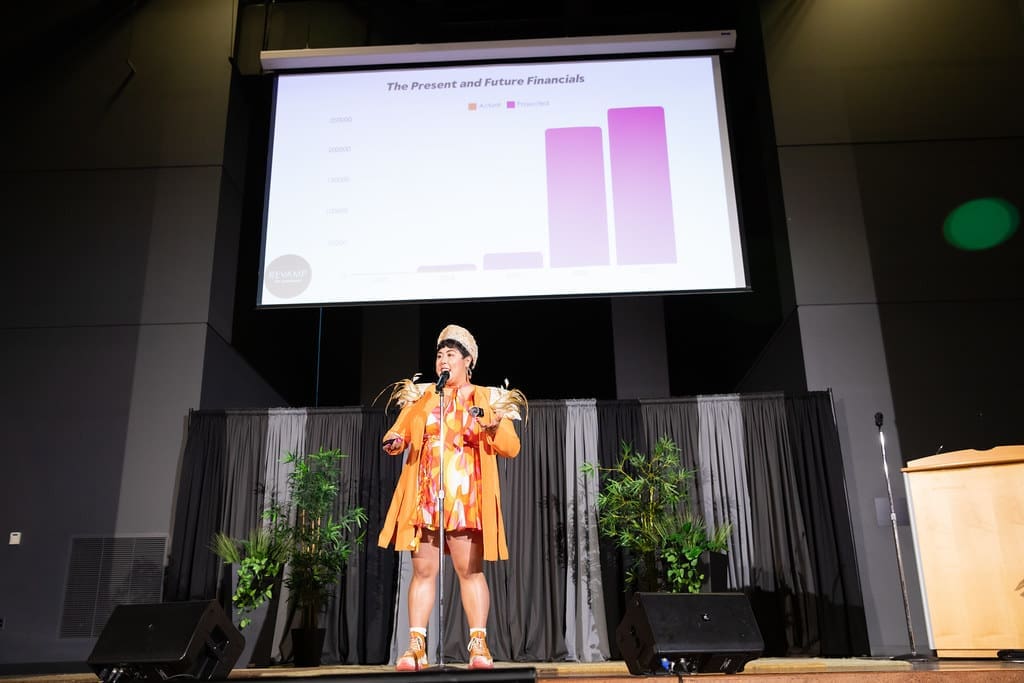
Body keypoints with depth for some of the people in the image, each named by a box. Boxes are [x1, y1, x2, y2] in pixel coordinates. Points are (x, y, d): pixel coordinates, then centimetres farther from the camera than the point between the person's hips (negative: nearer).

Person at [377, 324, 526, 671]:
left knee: (471, 570, -3)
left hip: (466, 498, -2)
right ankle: (416, 647, 4)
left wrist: (494, 429, -17)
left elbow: (512, 447, 3)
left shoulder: (488, 398, 9)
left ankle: (479, 645, 2)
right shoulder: (421, 396, 17)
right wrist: (394, 442, -13)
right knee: (423, 571, 1)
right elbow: (399, 431, 10)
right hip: (424, 497, 2)